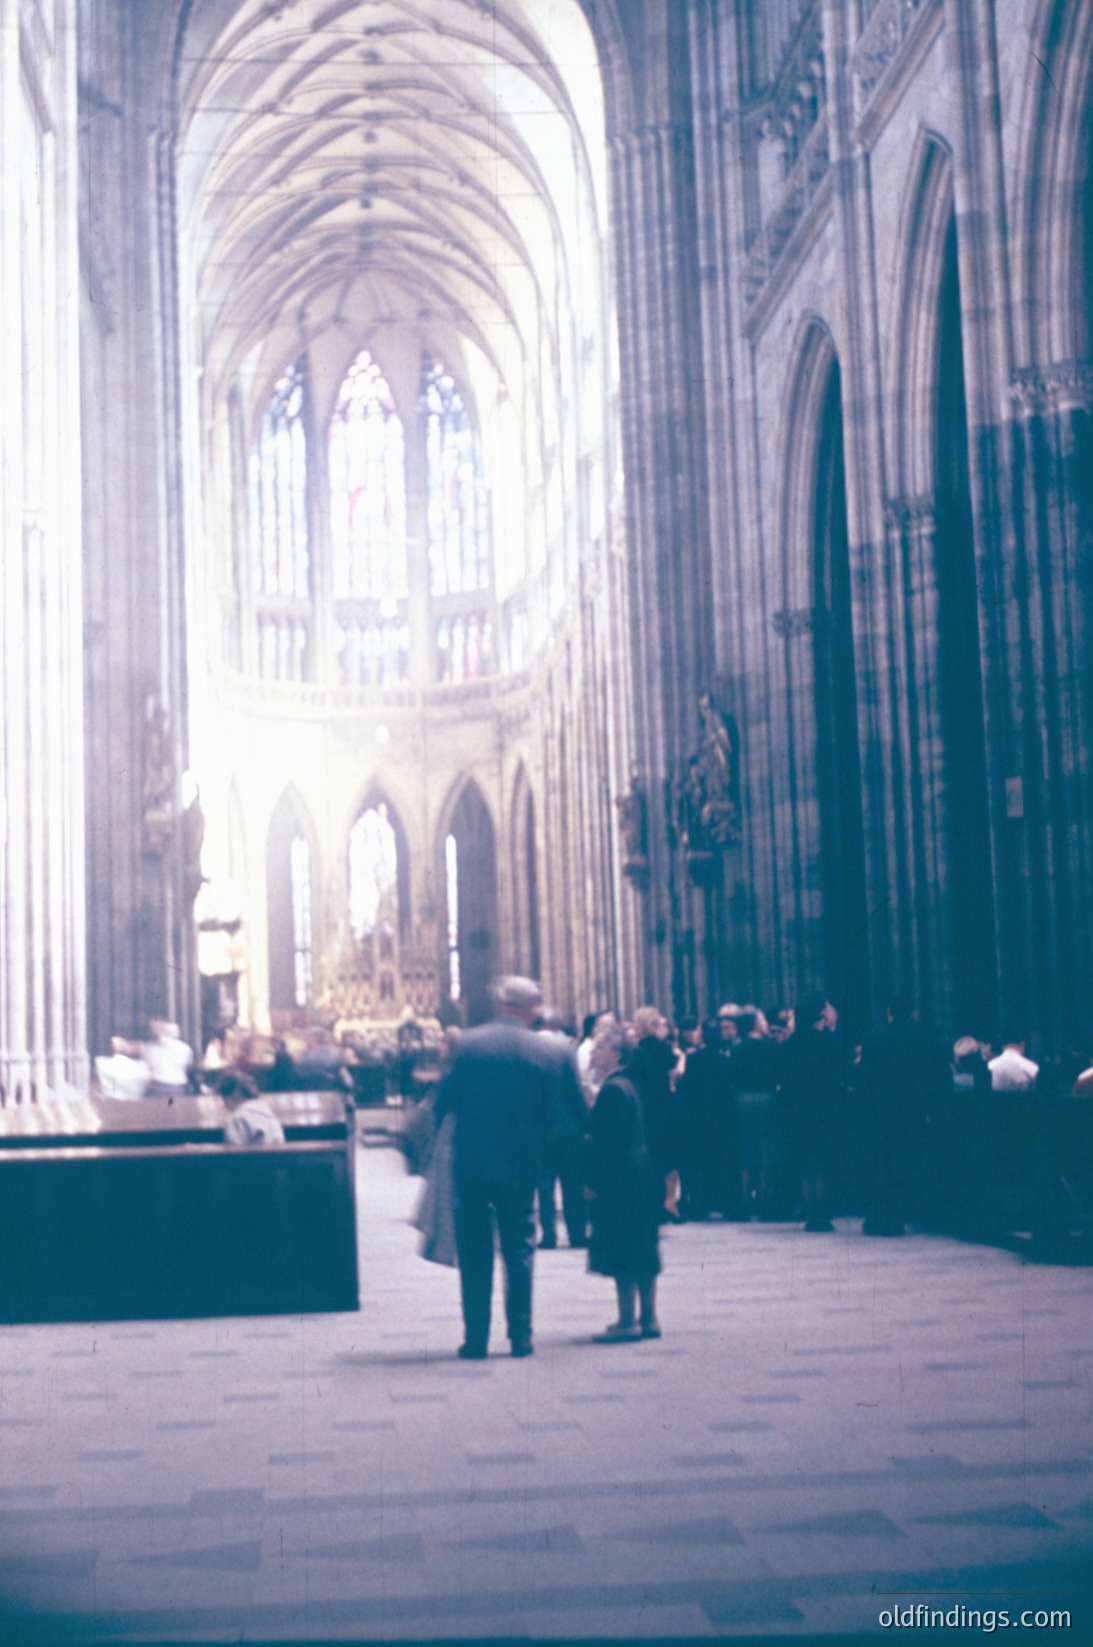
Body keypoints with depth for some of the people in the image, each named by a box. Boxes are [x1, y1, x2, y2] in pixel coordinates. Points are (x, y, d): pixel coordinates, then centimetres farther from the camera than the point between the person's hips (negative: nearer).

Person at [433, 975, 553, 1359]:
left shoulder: (467, 1043, -5)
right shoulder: (539, 1050, -4)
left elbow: (444, 1102, -2)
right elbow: (549, 1114, 1)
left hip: (470, 1162, 0)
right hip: (520, 1165, 0)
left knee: (474, 1253, 8)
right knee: (519, 1250, 12)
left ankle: (476, 1338, 8)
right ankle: (520, 1335, 10)